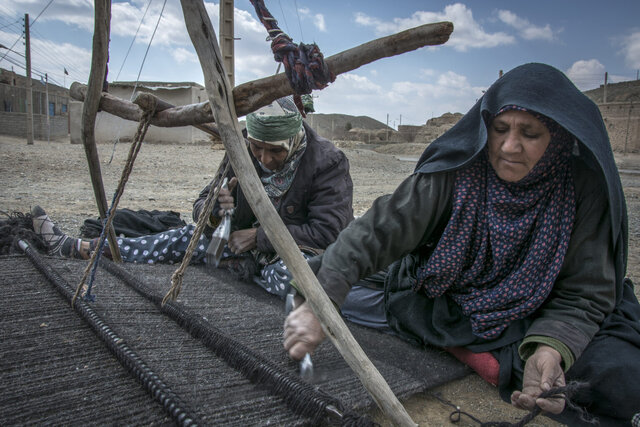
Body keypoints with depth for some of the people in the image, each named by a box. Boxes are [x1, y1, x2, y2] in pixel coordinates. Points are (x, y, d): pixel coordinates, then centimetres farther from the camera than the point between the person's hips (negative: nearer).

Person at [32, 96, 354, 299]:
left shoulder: (327, 163, -22)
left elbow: (327, 231, -26)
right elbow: (201, 204, 0)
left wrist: (260, 235, -22)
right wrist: (214, 210, -26)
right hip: (252, 244, 6)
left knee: (288, 276, -42)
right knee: (185, 238, 5)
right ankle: (69, 247, 16)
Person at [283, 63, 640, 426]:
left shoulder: (584, 191, -14)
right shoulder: (455, 172, -18)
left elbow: (585, 292, -11)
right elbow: (380, 229, -26)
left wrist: (550, 350, -31)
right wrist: (320, 302, -37)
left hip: (531, 324, 1)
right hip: (436, 306, 0)